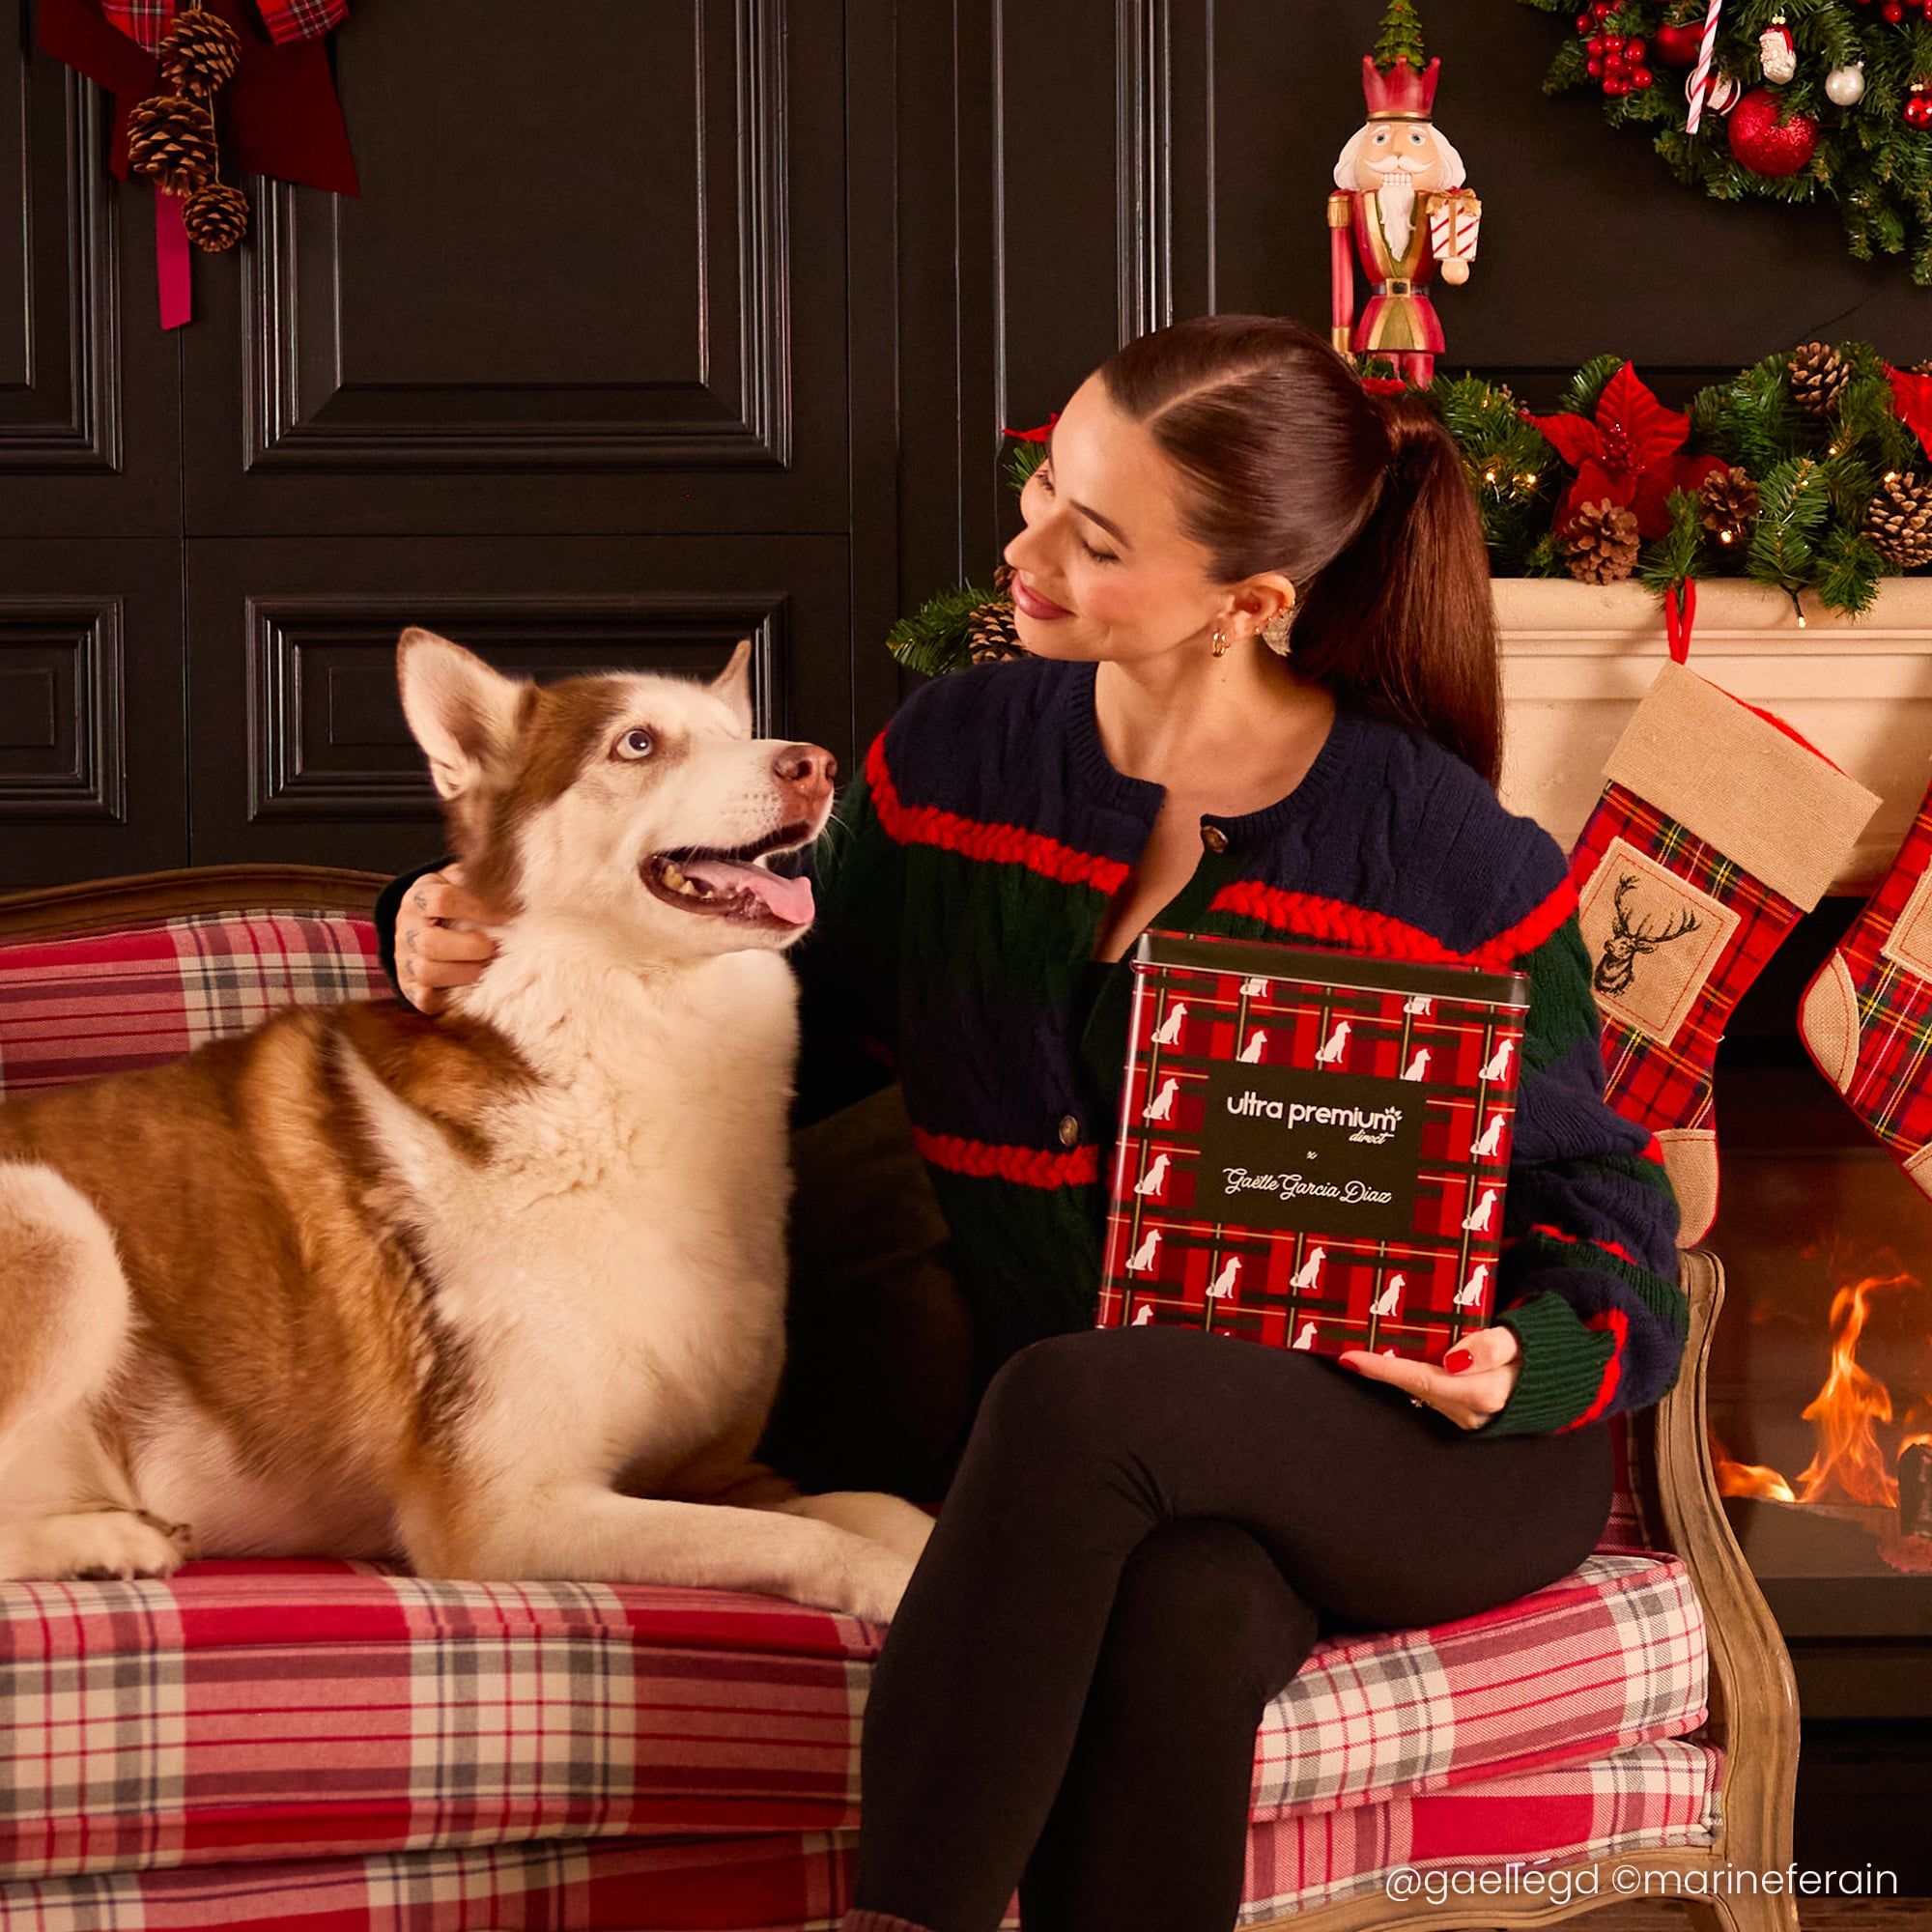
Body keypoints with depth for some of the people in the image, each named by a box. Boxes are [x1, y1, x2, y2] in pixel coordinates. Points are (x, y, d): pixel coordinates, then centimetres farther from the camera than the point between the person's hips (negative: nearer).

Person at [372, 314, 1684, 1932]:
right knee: (1184, 1619, -35)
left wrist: (1524, 1360, -21)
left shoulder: (1458, 867, -8)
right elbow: (806, 1024, 18)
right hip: (1115, 1485, 3)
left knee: (1070, 1396, -35)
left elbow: (1600, 1214, 1)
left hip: (1421, 1450, -3)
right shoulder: (957, 758, 4)